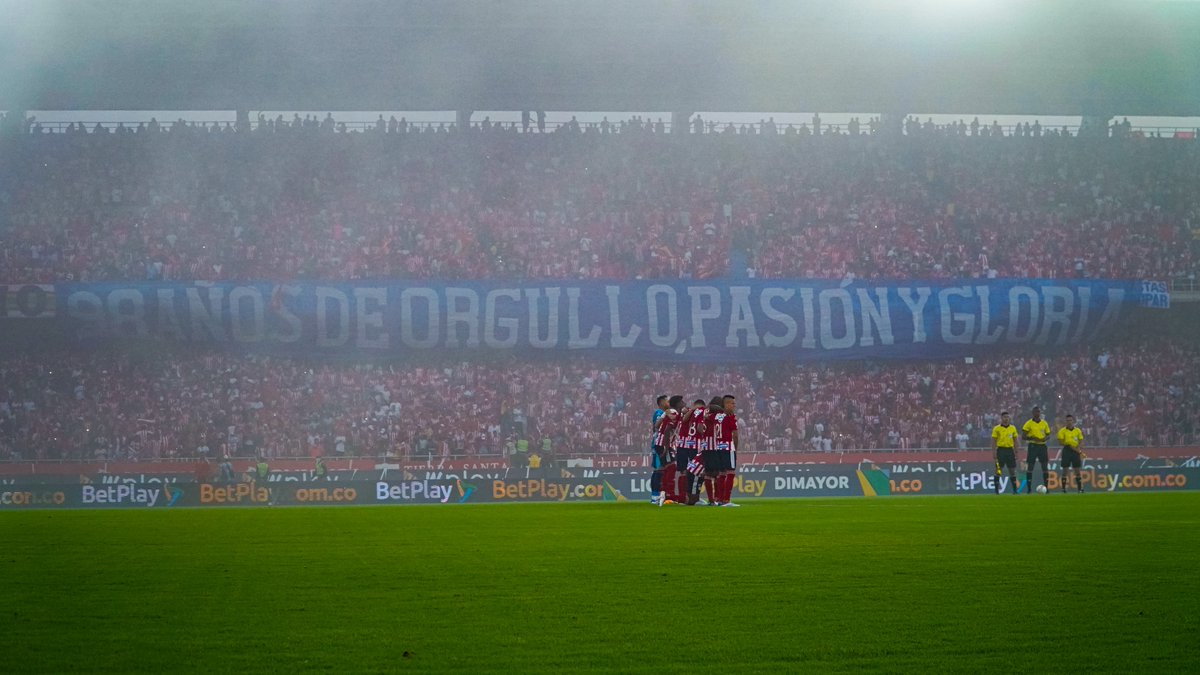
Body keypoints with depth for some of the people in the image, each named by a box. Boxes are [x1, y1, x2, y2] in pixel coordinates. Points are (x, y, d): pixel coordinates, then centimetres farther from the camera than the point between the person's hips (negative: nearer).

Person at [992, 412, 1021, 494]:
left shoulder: (1013, 428, 9)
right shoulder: (997, 428, -1)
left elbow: (1015, 441, 14)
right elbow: (993, 441, -2)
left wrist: (1016, 452, 10)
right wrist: (994, 452, -9)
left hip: (1010, 450, 3)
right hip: (1001, 450, -3)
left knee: (1012, 470, 4)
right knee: (998, 471, -4)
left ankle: (1015, 489, 10)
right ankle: (996, 490, 1)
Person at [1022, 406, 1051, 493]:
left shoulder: (1044, 423, 8)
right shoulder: (1029, 423, -3)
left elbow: (1048, 434, 16)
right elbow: (1023, 436, -4)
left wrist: (1045, 438, -7)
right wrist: (1032, 438, -20)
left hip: (1042, 446, 3)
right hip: (1033, 446, -3)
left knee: (1045, 467, 0)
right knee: (1030, 467, -3)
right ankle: (1029, 488, 2)